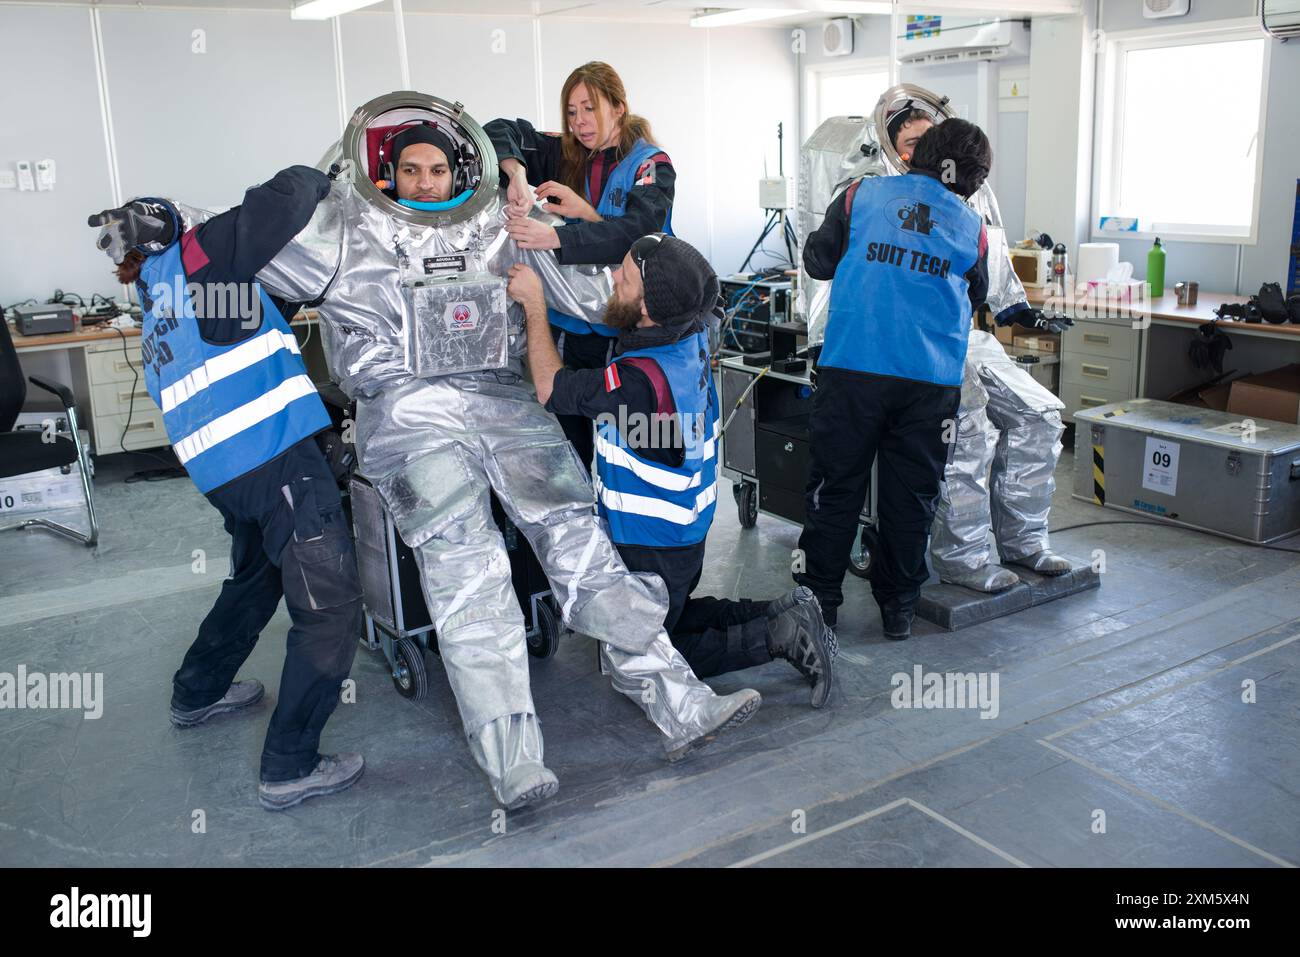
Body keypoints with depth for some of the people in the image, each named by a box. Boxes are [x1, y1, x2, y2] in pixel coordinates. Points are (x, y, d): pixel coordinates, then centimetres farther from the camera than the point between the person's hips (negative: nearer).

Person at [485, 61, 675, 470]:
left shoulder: (650, 165, -4)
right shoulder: (565, 155, 9)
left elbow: (636, 231, -22)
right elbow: (498, 132, 3)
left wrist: (555, 238, -34)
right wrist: (516, 171, -19)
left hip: (624, 329, -4)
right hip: (568, 324, 4)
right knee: (570, 440, 8)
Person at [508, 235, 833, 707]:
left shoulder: (641, 380, -35)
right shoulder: (691, 330, -11)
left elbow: (550, 388, -20)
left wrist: (533, 302, -13)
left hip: (651, 550, -8)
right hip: (686, 530, 9)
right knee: (670, 616, 31)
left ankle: (772, 637, -1)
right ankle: (777, 615, 15)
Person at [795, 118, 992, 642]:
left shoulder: (862, 194, 4)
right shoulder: (973, 228, 9)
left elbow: (817, 261, 9)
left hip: (851, 367, -1)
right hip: (931, 379, 1)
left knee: (836, 485, 8)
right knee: (911, 495, 11)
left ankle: (819, 599, 15)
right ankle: (899, 607, 21)